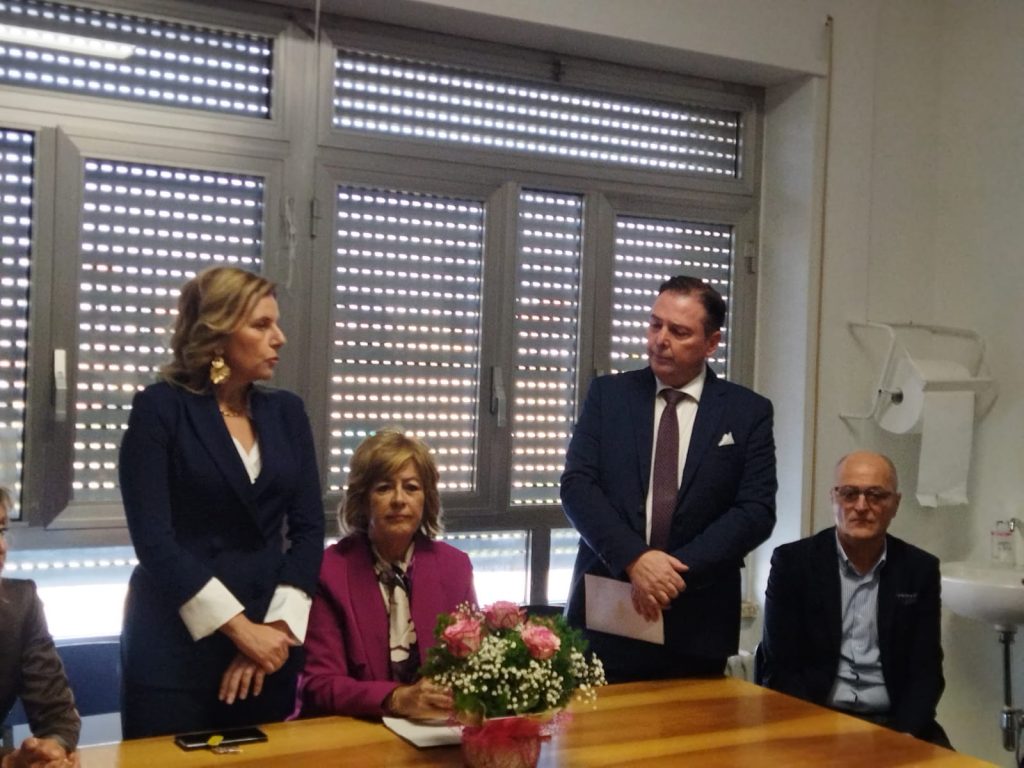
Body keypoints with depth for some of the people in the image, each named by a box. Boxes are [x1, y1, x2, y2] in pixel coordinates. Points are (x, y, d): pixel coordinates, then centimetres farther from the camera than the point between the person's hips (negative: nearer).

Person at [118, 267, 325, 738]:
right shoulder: (160, 409, -6)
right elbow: (153, 539, -13)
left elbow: (307, 527, 3)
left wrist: (276, 626, -9)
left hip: (268, 639, 4)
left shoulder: (286, 411, 7)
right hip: (176, 645, -4)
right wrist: (241, 629, -16)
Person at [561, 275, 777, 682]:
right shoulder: (608, 394, 5)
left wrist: (679, 571, -14)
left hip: (697, 622, 0)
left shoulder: (748, 412, 3)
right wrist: (634, 558, -17)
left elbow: (757, 510, -4)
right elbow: (577, 485, -3)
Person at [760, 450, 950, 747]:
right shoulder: (793, 561, -2)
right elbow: (779, 668, -4)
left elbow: (926, 670, 3)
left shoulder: (919, 569, 5)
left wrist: (903, 735, -13)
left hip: (891, 724, 2)